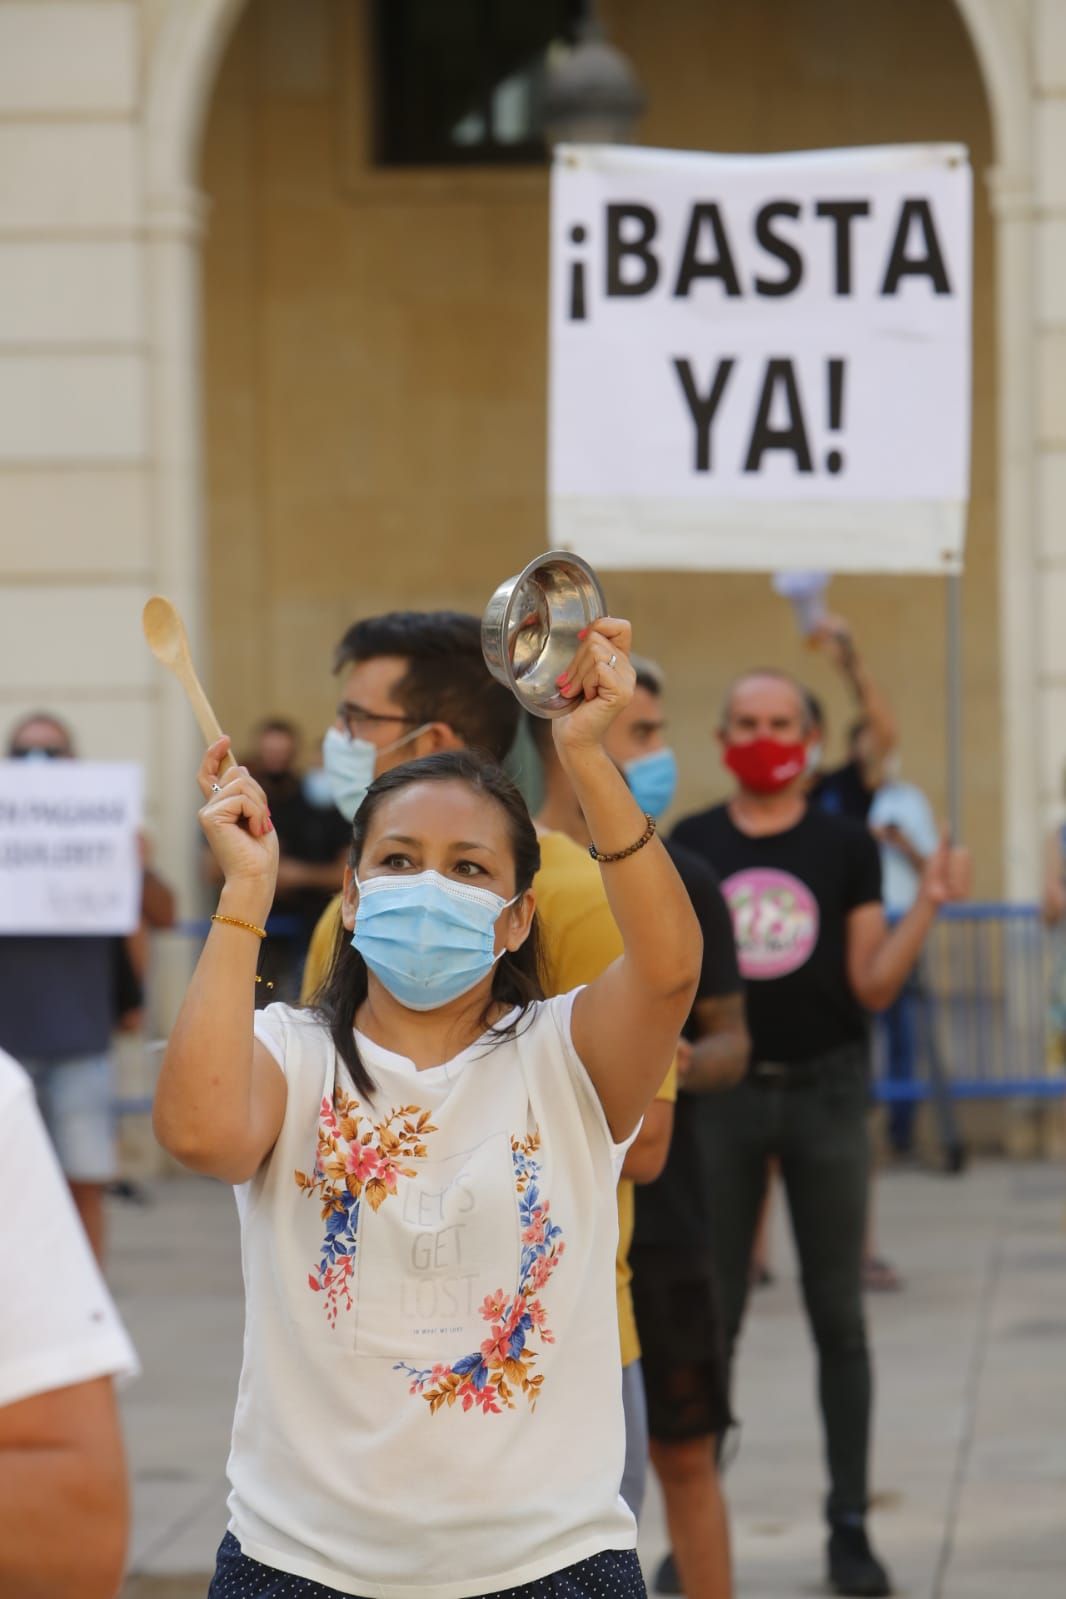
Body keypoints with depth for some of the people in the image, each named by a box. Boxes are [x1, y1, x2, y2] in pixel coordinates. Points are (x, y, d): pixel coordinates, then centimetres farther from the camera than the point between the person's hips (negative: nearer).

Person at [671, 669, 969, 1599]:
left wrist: (928, 907, -12)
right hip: (722, 1095, 1)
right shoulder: (689, 847, 4)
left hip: (826, 1092, -1)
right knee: (710, 1315, 2)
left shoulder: (847, 846, 2)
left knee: (838, 1315, 3)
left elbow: (871, 989, -2)